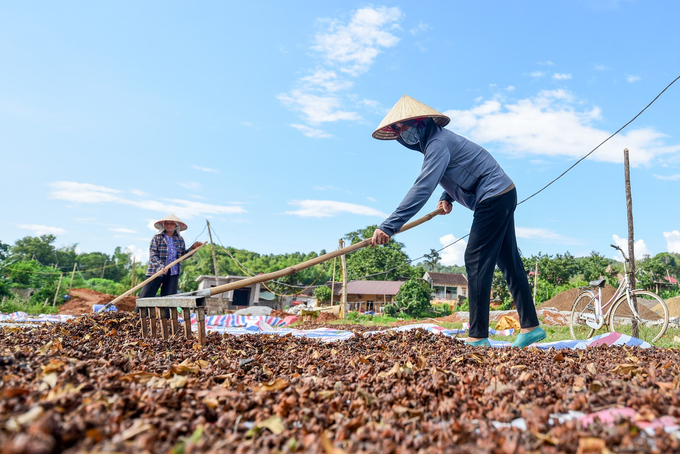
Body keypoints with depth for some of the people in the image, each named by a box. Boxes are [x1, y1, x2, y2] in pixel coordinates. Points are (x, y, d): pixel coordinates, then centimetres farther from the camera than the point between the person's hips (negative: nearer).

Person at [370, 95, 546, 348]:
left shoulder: (438, 143, -20)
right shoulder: (433, 139, 12)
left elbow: (422, 188, -31)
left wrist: (388, 226, -35)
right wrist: (447, 198, 5)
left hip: (494, 197, -10)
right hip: (503, 194, 10)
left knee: (476, 260, -12)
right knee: (509, 262, 11)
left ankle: (478, 337, -10)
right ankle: (530, 326, 19)